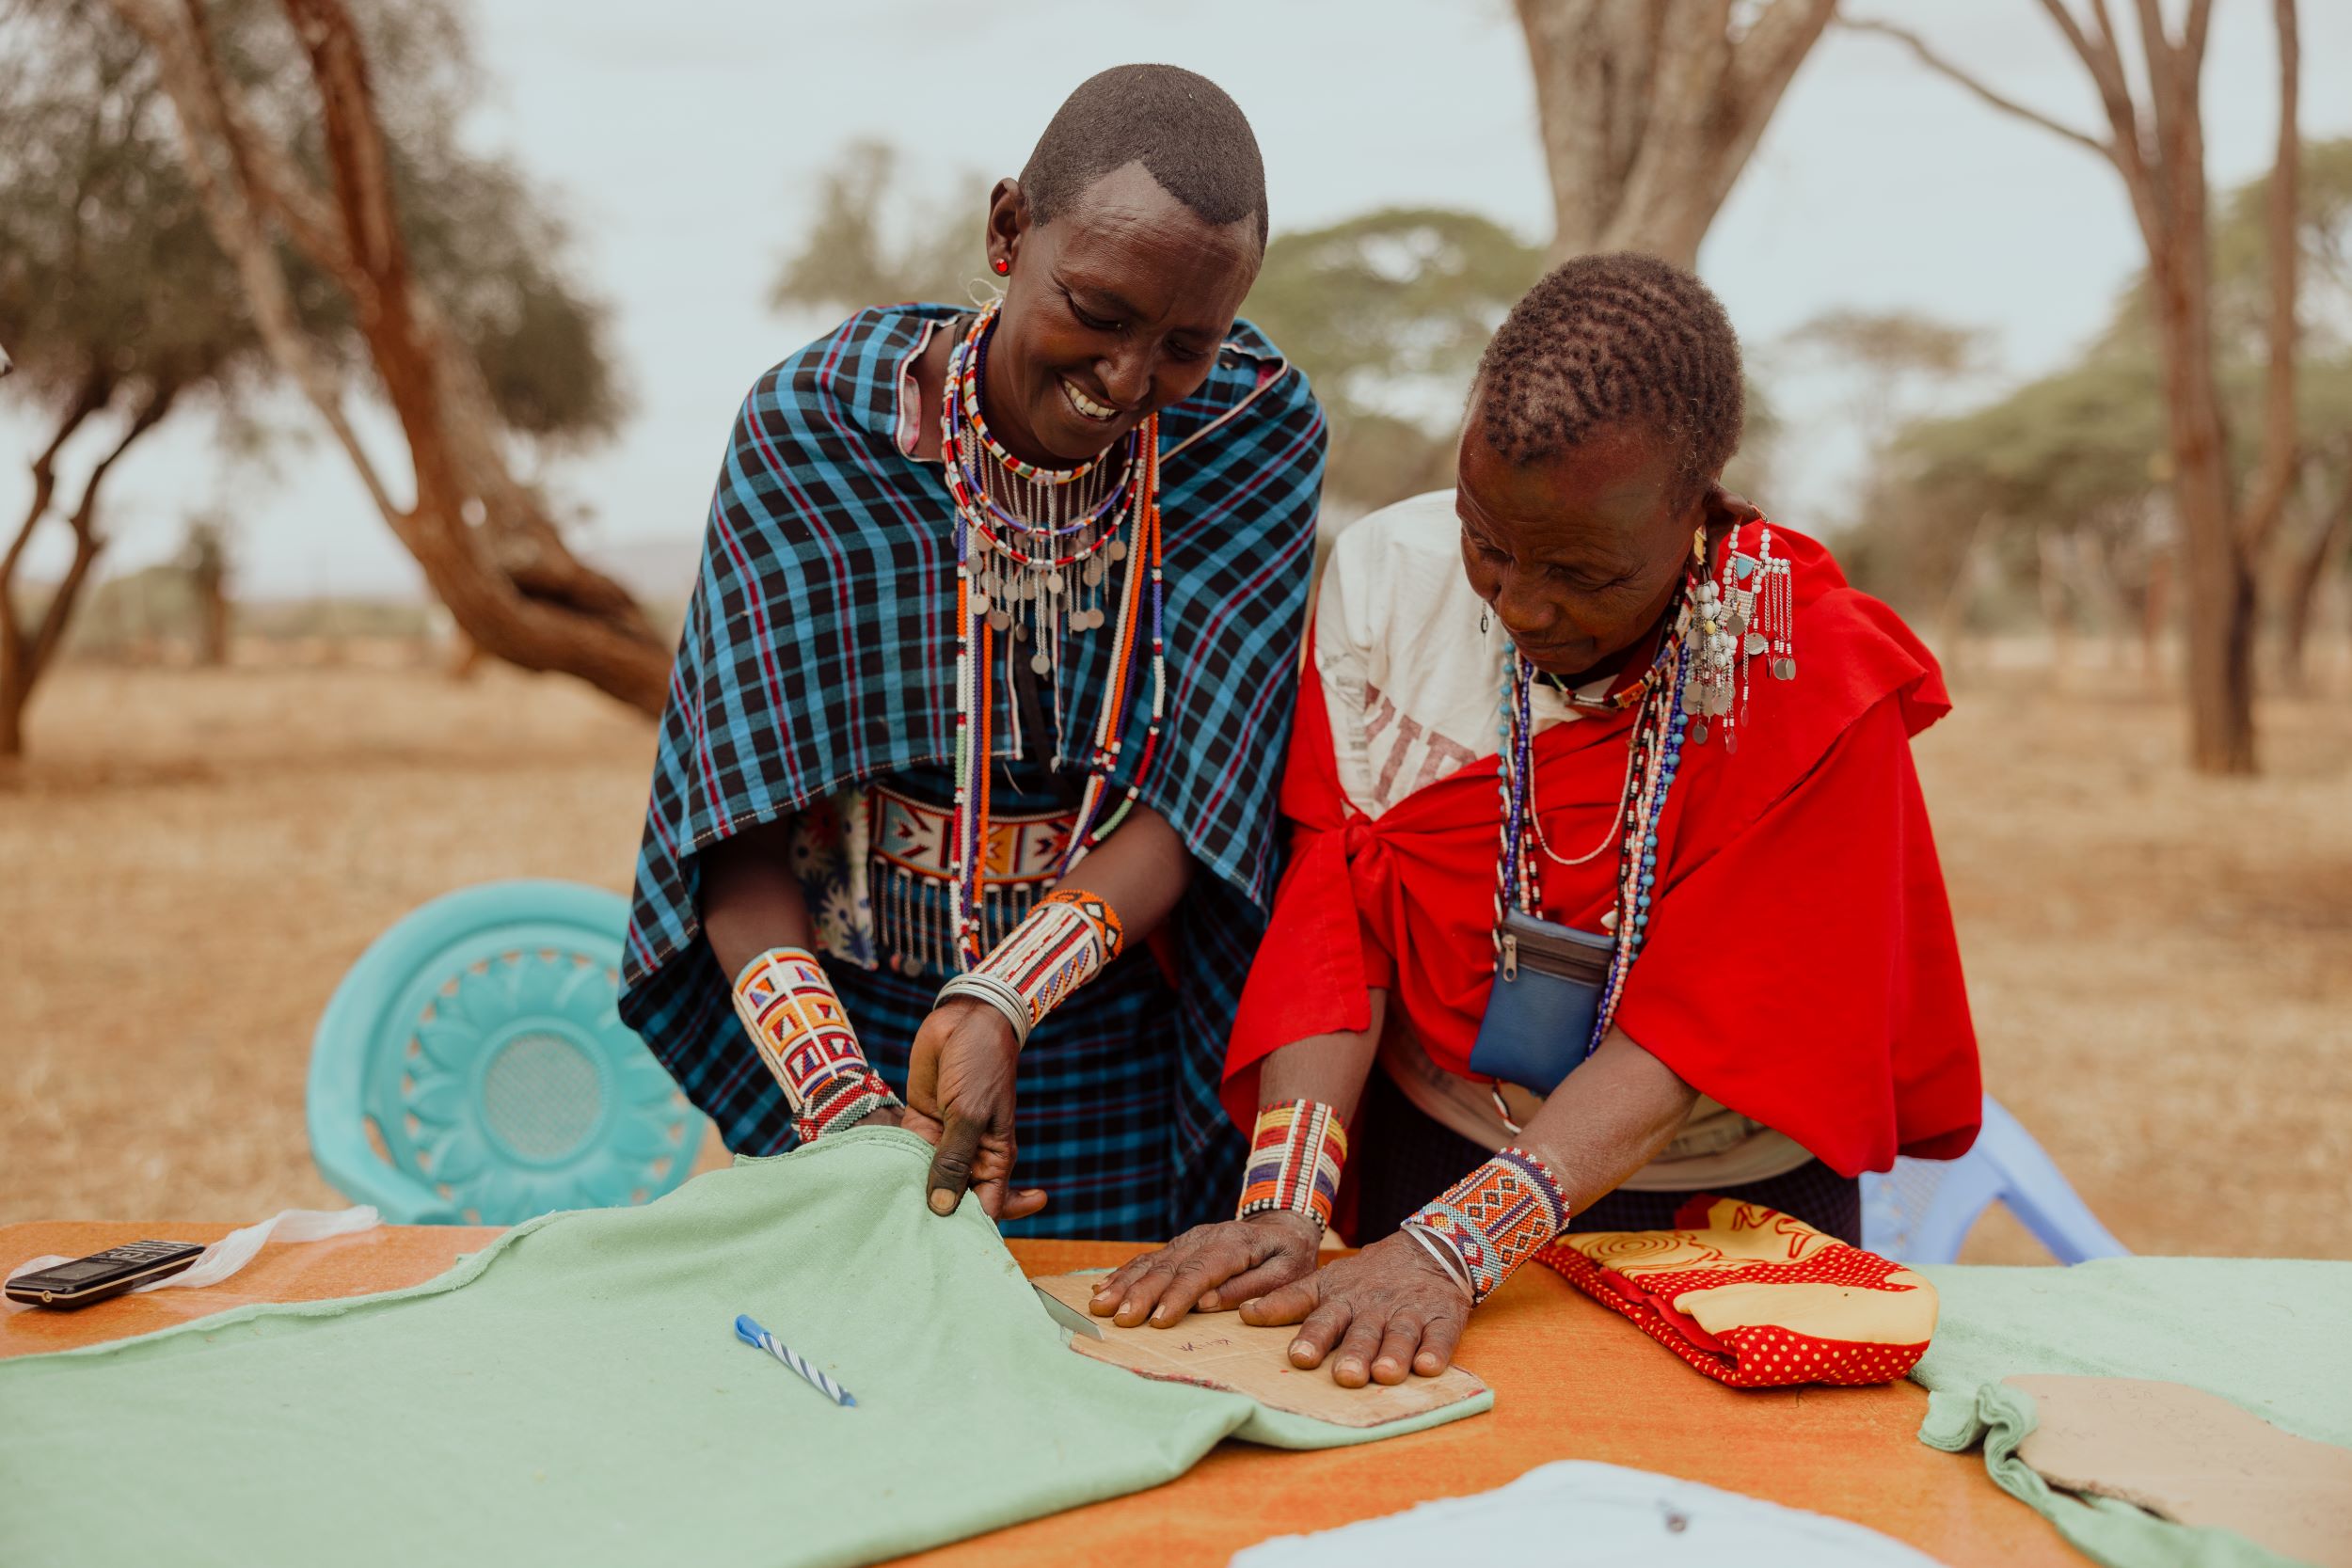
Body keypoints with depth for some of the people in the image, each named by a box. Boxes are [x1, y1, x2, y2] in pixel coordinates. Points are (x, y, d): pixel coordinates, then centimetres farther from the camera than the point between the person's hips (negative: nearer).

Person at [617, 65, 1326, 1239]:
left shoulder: (1259, 434, -12)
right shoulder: (810, 428, -16)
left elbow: (1189, 797, -17)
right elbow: (741, 838, -16)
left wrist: (999, 1005, -32)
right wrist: (846, 1108, -29)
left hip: (1124, 1060, 1)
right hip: (850, 1025, 0)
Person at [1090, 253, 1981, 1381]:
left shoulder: (1813, 681, -17)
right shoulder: (1388, 575, -9)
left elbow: (1694, 1034, -20)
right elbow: (1334, 903, -11)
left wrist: (1455, 1246, -30)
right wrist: (1283, 1209, -22)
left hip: (1731, 1206, 0)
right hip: (1433, 1152, 1)